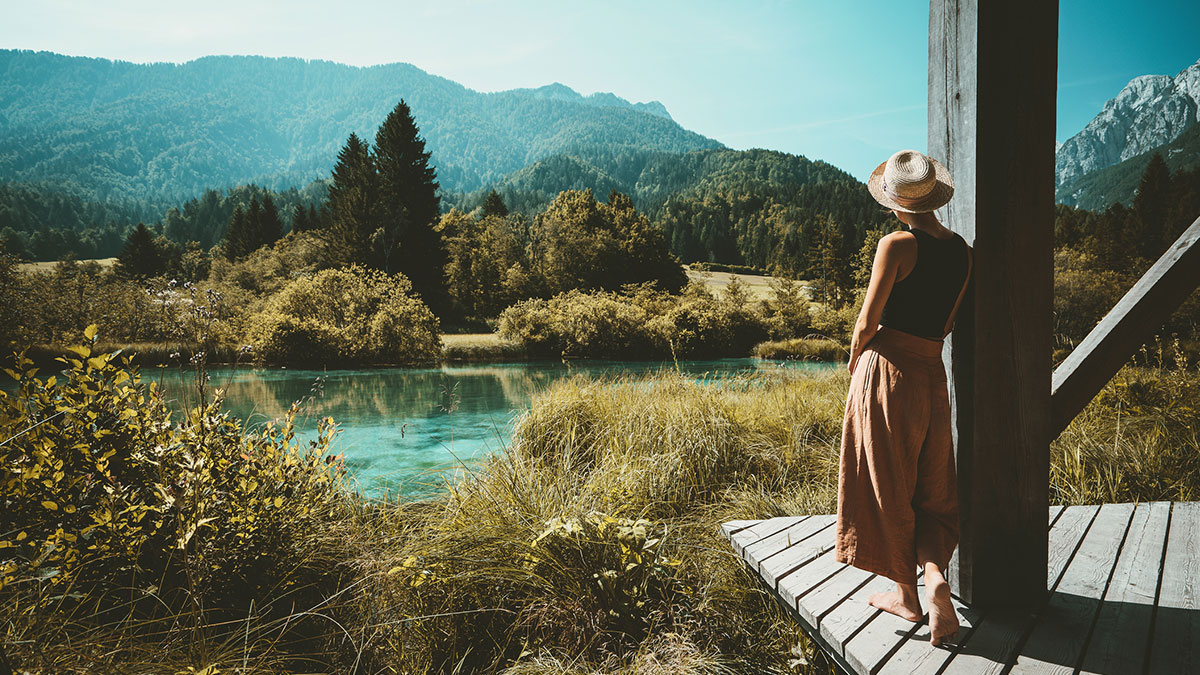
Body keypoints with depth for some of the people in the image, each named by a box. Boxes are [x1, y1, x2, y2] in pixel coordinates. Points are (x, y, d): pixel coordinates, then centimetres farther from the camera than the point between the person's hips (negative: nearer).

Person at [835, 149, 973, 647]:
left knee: (888, 490, 7)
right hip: (932, 376, 6)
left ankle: (907, 595, 16)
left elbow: (867, 322, -11)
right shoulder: (962, 251, 7)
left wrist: (854, 361, 5)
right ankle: (934, 573, -4)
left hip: (886, 372, -6)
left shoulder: (897, 245, -13)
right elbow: (945, 323, 14)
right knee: (932, 491, 17)